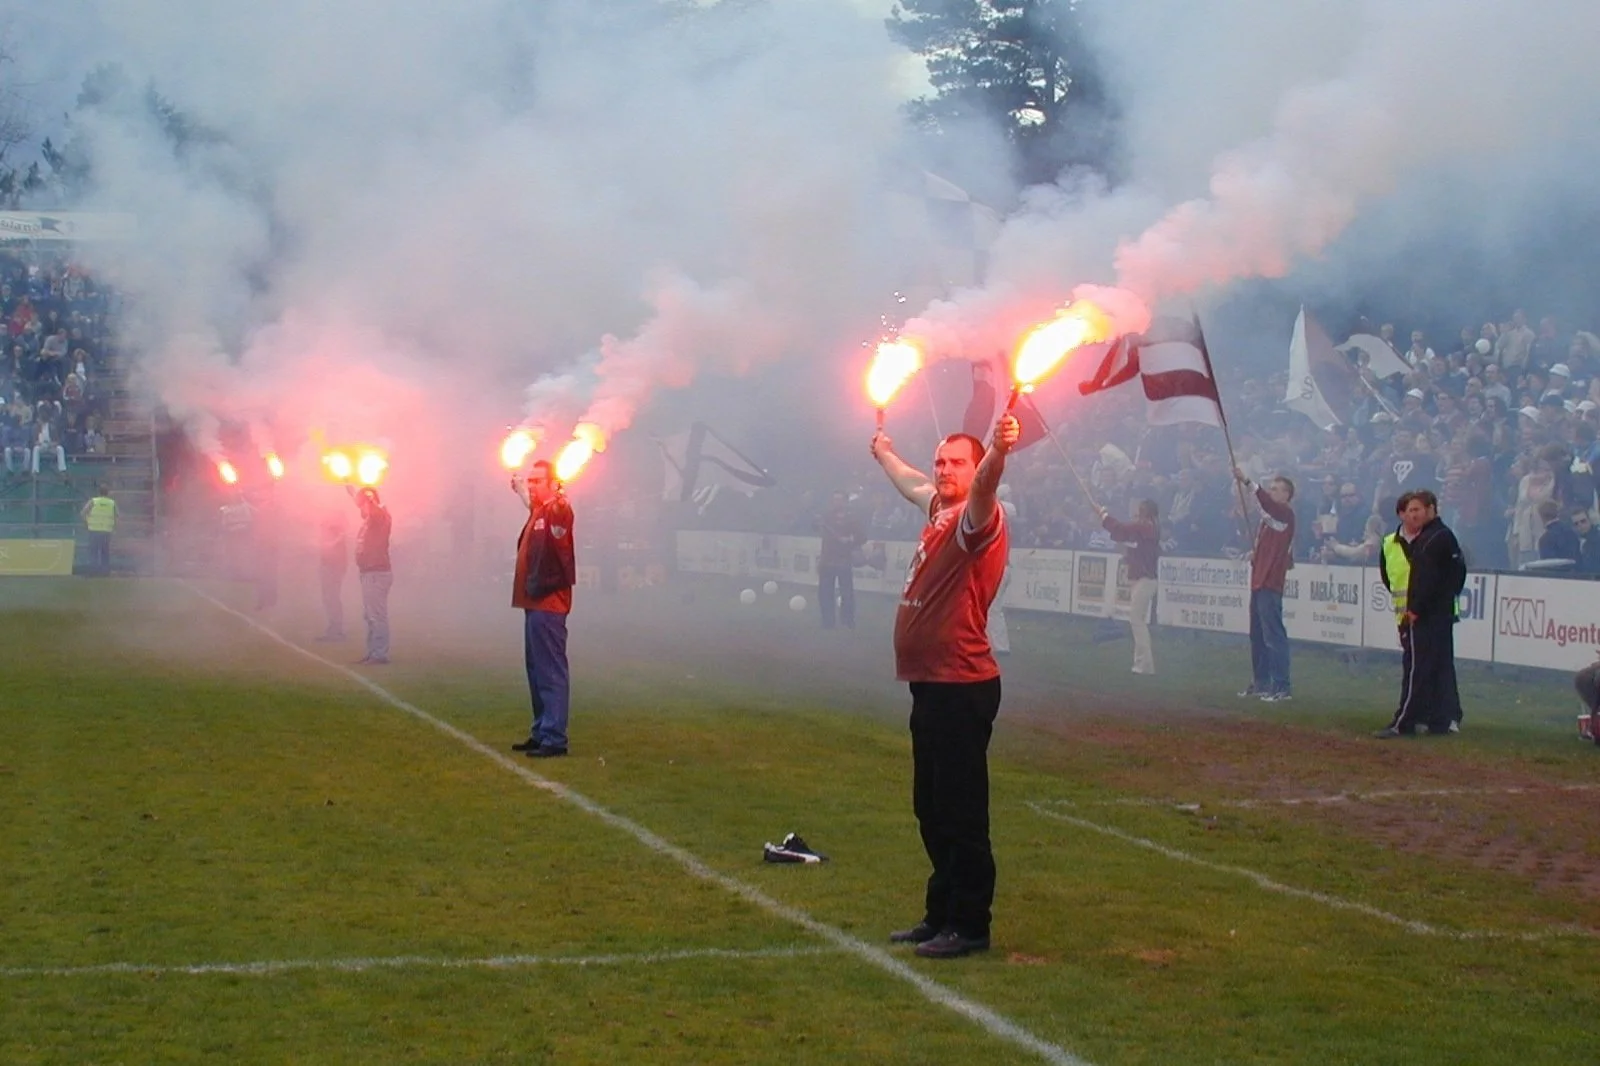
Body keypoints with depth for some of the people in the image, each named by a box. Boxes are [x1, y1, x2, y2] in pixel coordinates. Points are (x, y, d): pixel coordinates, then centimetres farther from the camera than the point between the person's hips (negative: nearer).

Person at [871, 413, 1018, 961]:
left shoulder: (978, 520, -11)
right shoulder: (938, 511, 15)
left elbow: (984, 486, -34)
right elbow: (911, 484, 38)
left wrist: (998, 451, -55)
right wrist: (884, 454, 57)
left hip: (962, 686, -10)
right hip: (929, 684, 10)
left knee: (960, 813, -5)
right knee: (931, 810, 16)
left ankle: (969, 925, 1)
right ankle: (941, 914, 26)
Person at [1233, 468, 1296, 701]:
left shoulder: (1285, 514, -8)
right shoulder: (1268, 515, 19)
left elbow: (1267, 501, -29)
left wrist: (1247, 481, -39)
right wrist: (1254, 553, 6)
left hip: (1270, 585, -10)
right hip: (1259, 581, 10)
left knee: (1274, 636, -10)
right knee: (1257, 636, 14)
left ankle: (1281, 687, -10)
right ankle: (1260, 682, 21)